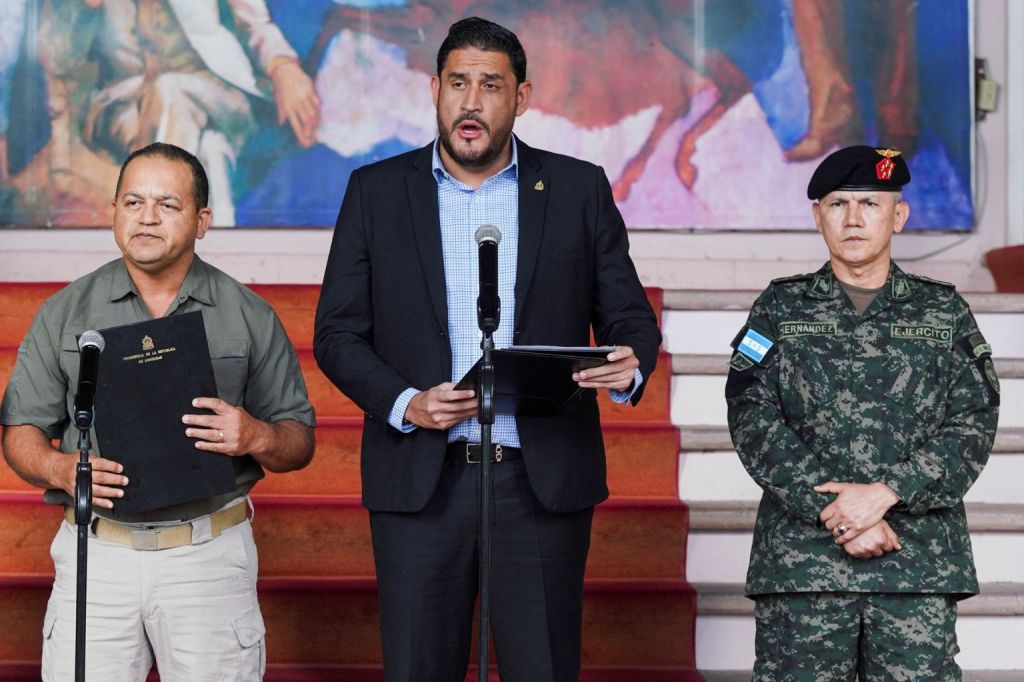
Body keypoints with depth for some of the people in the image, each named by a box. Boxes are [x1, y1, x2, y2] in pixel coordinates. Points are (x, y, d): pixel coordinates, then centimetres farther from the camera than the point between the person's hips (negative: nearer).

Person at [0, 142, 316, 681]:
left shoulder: (248, 317, 5)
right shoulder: (65, 312, 7)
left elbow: (299, 443, 7)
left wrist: (256, 437, -15)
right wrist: (59, 468, -13)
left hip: (210, 555, 0)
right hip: (96, 552, 1)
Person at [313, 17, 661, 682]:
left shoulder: (579, 189, 6)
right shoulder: (377, 191, 6)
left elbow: (631, 317, 9)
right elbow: (337, 332, 5)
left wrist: (631, 364, -15)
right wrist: (404, 403, -12)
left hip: (543, 480, 0)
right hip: (421, 476, 0)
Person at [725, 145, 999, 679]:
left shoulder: (945, 314, 12)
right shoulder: (779, 310, 10)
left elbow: (974, 424, 2)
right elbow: (753, 423, -1)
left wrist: (887, 492, -12)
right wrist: (834, 513, -11)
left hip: (921, 558, 1)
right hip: (803, 553, 0)